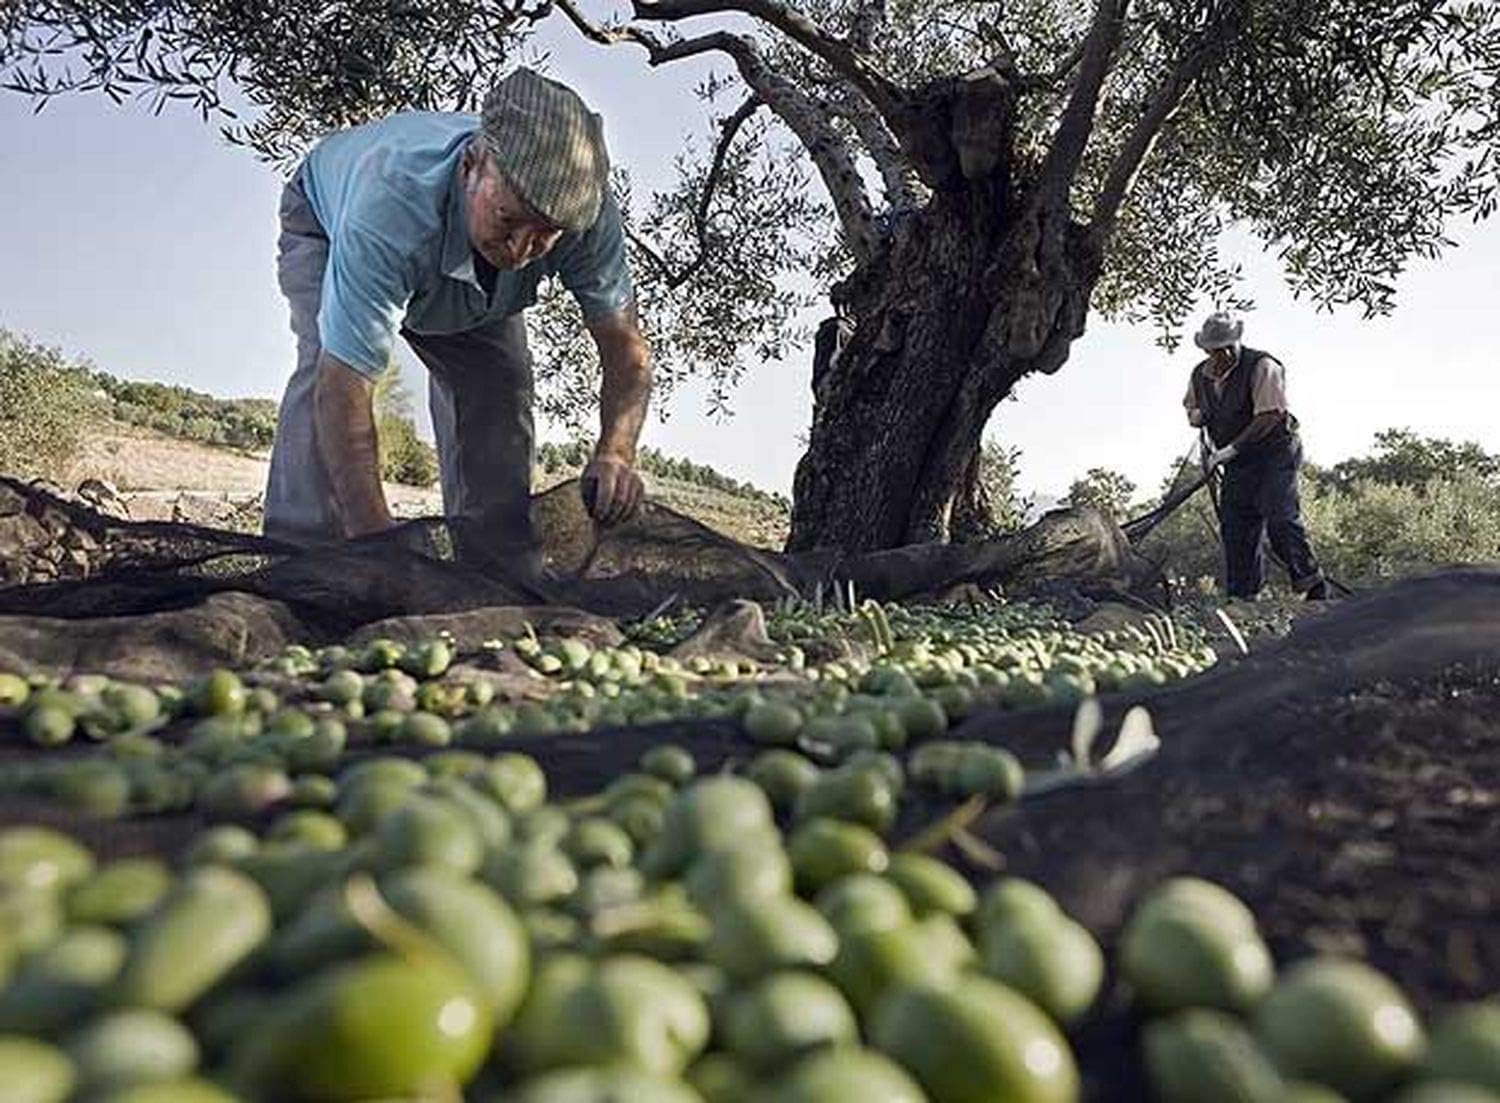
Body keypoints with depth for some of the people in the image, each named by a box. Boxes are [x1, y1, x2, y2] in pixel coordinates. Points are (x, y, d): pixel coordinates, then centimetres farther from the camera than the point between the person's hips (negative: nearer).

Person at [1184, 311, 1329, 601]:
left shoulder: (1262, 366, -13)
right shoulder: (1200, 376, 6)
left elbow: (1269, 417, -19)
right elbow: (1191, 410, 24)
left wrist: (1227, 452, -22)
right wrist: (1197, 416, -3)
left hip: (1274, 452, -6)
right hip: (1237, 462, 6)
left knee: (1280, 520, -17)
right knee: (1234, 526, 3)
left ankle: (1312, 585, -6)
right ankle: (1241, 597, 10)